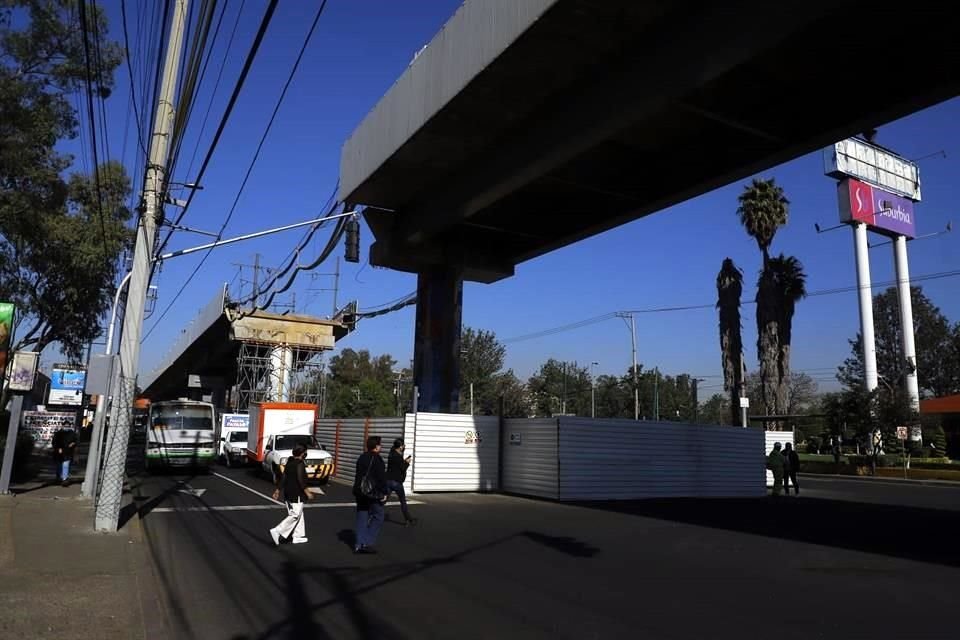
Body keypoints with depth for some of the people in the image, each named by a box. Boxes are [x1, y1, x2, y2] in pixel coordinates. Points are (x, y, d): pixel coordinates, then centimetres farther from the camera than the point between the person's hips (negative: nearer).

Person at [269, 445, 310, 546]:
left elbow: (283, 477, 13)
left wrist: (278, 490, 18)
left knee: (299, 515, 15)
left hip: (288, 494, 9)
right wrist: (307, 492, -15)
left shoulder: (289, 463, 11)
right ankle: (277, 532, -9)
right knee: (295, 516, -4)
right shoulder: (299, 464, -15)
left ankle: (298, 537, 18)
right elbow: (300, 480, -20)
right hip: (296, 495, -9)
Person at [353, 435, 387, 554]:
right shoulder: (377, 459, -13)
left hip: (360, 492, 8)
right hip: (373, 493, -8)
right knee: (377, 517, 2)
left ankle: (359, 544, 10)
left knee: (362, 517, 11)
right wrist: (384, 492, -9)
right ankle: (368, 543, -3)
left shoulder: (361, 458, 13)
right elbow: (382, 478, -16)